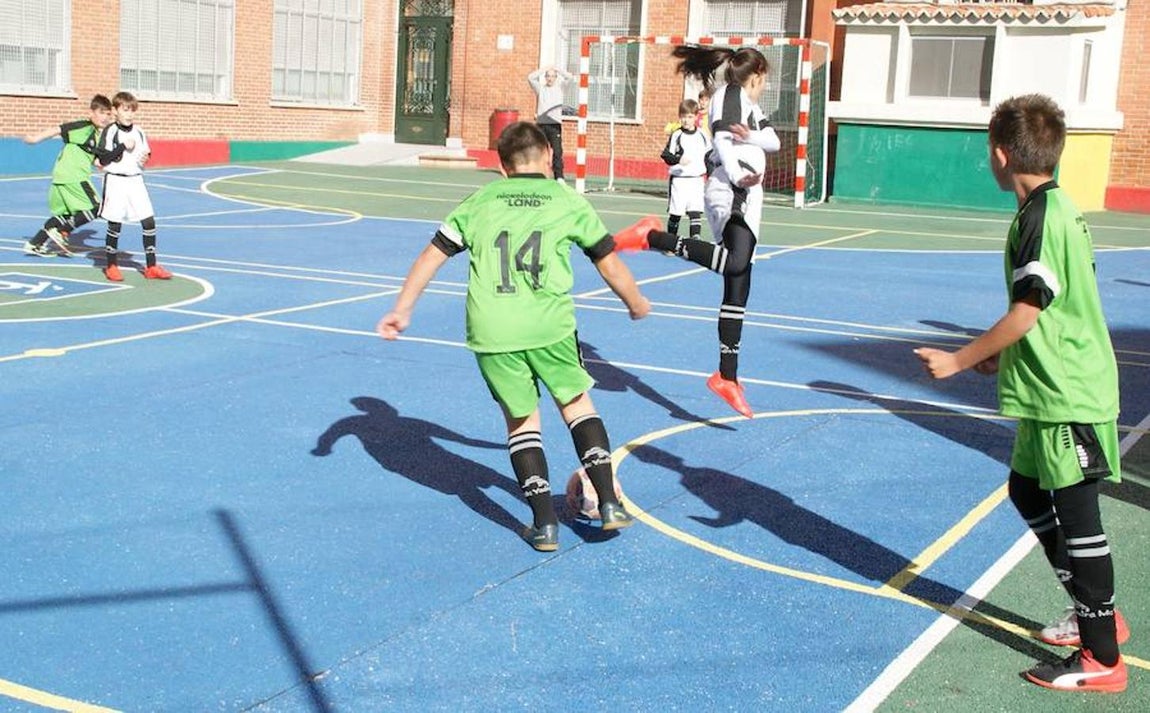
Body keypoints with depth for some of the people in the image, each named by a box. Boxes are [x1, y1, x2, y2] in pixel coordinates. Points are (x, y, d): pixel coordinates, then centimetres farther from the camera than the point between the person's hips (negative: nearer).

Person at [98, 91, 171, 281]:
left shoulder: (139, 132, 9)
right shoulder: (110, 131, -7)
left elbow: (145, 155, 19)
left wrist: (144, 159, -3)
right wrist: (124, 148, -18)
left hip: (136, 180, 5)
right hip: (116, 180, -5)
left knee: (149, 221, -2)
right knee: (115, 225, 1)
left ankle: (151, 266, 6)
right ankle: (111, 265, 16)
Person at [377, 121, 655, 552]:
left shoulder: (481, 200, 15)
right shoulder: (567, 200, 11)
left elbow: (434, 254, 11)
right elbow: (609, 263, 16)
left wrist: (403, 308, 16)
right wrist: (636, 303, 32)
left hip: (490, 331, 1)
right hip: (549, 324, -1)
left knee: (521, 419, 16)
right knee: (577, 404, 20)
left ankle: (544, 522, 13)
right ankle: (608, 504, 14)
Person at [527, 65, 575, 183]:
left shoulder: (559, 87, 11)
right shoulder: (540, 88, 12)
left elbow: (570, 77, 1)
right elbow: (530, 77, 1)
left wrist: (556, 69, 5)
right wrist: (544, 69, 5)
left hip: (555, 124, -1)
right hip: (541, 124, 1)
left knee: (557, 152, -9)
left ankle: (559, 177, -12)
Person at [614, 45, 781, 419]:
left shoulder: (750, 106, 28)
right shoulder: (730, 94, 1)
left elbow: (773, 141, 13)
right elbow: (722, 141, -13)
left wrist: (751, 136, -9)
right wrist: (738, 177, -29)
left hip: (745, 198, 10)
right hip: (730, 194, -10)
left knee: (738, 289, 7)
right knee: (736, 263, -36)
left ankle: (727, 376, 9)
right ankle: (654, 239, -25)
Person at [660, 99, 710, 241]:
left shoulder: (702, 135, 6)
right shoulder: (676, 135, -4)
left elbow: (709, 155, 19)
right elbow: (666, 155, -10)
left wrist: (708, 171, 11)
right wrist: (678, 159, -27)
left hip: (697, 180, 2)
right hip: (679, 179, -2)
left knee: (696, 212, -6)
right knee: (675, 213, 5)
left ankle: (696, 239, -8)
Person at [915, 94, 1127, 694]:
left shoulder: (1039, 218, -19)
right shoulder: (1057, 208, 11)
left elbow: (1026, 311, -21)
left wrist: (960, 361, -15)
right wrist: (1000, 352, 22)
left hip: (1067, 396, -10)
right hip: (1055, 390, 10)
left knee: (1075, 516, -3)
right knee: (1028, 492, 20)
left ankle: (1101, 658, 8)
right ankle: (1096, 614, 30)